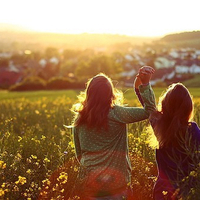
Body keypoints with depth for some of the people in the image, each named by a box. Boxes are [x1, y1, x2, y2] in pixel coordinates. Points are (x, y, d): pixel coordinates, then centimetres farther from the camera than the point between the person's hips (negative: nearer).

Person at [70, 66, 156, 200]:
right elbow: (150, 111, -11)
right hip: (116, 183, -4)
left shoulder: (79, 118, -2)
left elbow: (79, 154, 8)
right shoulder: (115, 114, -15)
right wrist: (145, 84, -12)